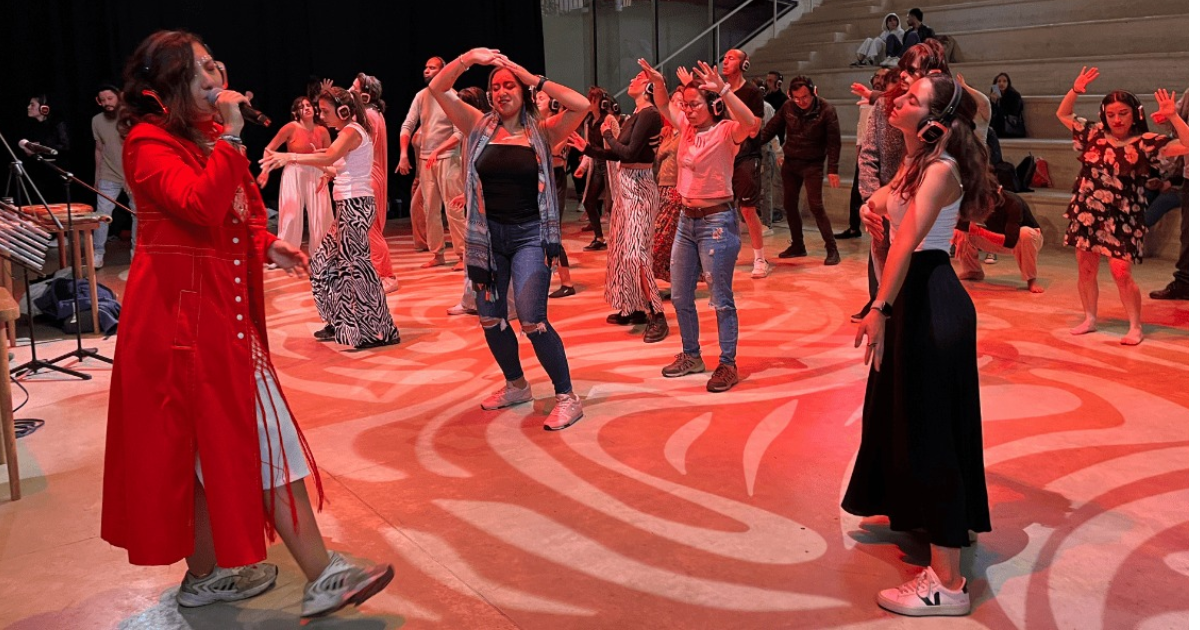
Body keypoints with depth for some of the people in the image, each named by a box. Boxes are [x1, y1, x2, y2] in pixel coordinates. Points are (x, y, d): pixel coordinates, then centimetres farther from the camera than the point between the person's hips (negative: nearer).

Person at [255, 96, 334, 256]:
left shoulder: (322, 131, 1)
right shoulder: (291, 128, -8)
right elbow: (269, 149, -3)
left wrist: (326, 175, -6)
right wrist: (266, 170, -14)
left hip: (316, 175, 3)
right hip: (294, 175, -3)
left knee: (321, 217, 3)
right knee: (291, 216, -4)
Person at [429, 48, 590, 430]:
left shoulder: (542, 133, -3)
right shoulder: (480, 128, 4)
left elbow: (581, 105, -18)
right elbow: (436, 89, -2)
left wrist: (534, 79, -15)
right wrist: (468, 58, -16)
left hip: (530, 234, -4)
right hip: (488, 234, 5)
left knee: (531, 320, -15)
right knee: (490, 318, 14)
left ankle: (566, 397, -1)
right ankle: (516, 385, 36)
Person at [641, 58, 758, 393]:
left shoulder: (726, 131, -13)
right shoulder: (687, 127, 8)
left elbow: (751, 124, -34)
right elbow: (664, 105, 22)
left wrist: (724, 89, -38)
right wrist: (658, 82, 3)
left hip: (717, 221, -8)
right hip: (687, 218, 8)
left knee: (721, 299, -1)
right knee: (680, 296, 15)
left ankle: (728, 364, 10)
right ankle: (691, 356, 30)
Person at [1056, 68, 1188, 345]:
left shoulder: (1145, 143, -8)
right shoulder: (1093, 134, 4)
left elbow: (1188, 146, -16)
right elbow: (1063, 114, 16)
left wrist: (1173, 117, -22)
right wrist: (1075, 90, 2)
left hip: (1122, 219, -4)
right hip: (1087, 214, 5)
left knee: (1121, 273, -10)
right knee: (1086, 270, 9)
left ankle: (1135, 327, 3)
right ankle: (1089, 319, 24)